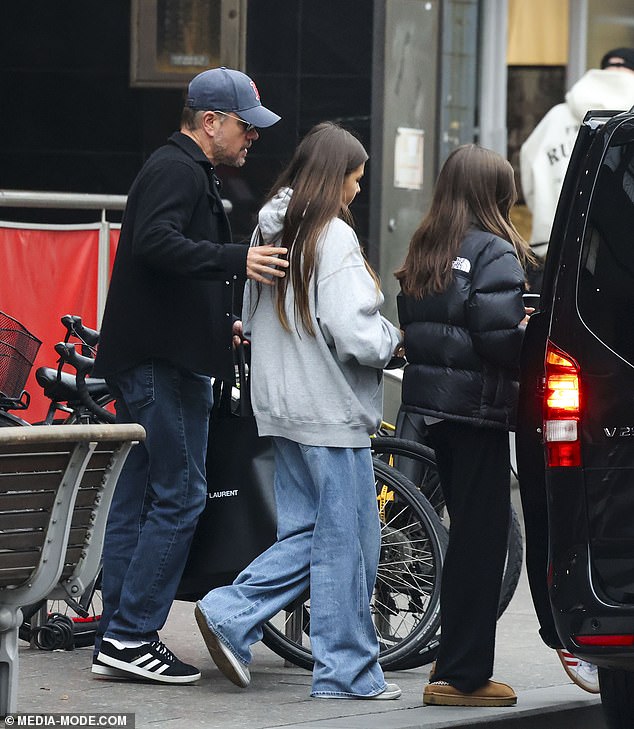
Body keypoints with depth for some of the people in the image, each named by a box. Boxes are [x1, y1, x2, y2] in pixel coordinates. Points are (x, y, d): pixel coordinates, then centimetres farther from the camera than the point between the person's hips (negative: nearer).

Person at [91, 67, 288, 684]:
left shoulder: (183, 170, 24)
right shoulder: (179, 171, -10)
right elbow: (155, 241, -28)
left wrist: (221, 322, 27)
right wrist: (237, 260, -34)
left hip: (149, 357, 11)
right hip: (163, 361, -11)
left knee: (138, 496, 10)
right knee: (180, 496, -10)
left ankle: (115, 638, 11)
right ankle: (132, 636, -12)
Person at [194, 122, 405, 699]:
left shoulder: (270, 231, 10)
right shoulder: (333, 237, -16)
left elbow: (250, 318, 18)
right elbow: (353, 332, -21)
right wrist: (394, 342, -3)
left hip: (282, 408, 8)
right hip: (332, 412, -8)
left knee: (305, 534, 15)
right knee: (346, 543, 0)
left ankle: (231, 614, 2)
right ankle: (347, 672, 5)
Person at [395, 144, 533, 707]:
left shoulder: (425, 253, 11)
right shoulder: (494, 253, -13)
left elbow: (411, 325, 13)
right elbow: (499, 334, -22)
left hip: (433, 404, 8)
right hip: (479, 407, -8)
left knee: (467, 530, 18)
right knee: (483, 537, -2)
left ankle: (458, 659, 24)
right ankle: (462, 675, -1)